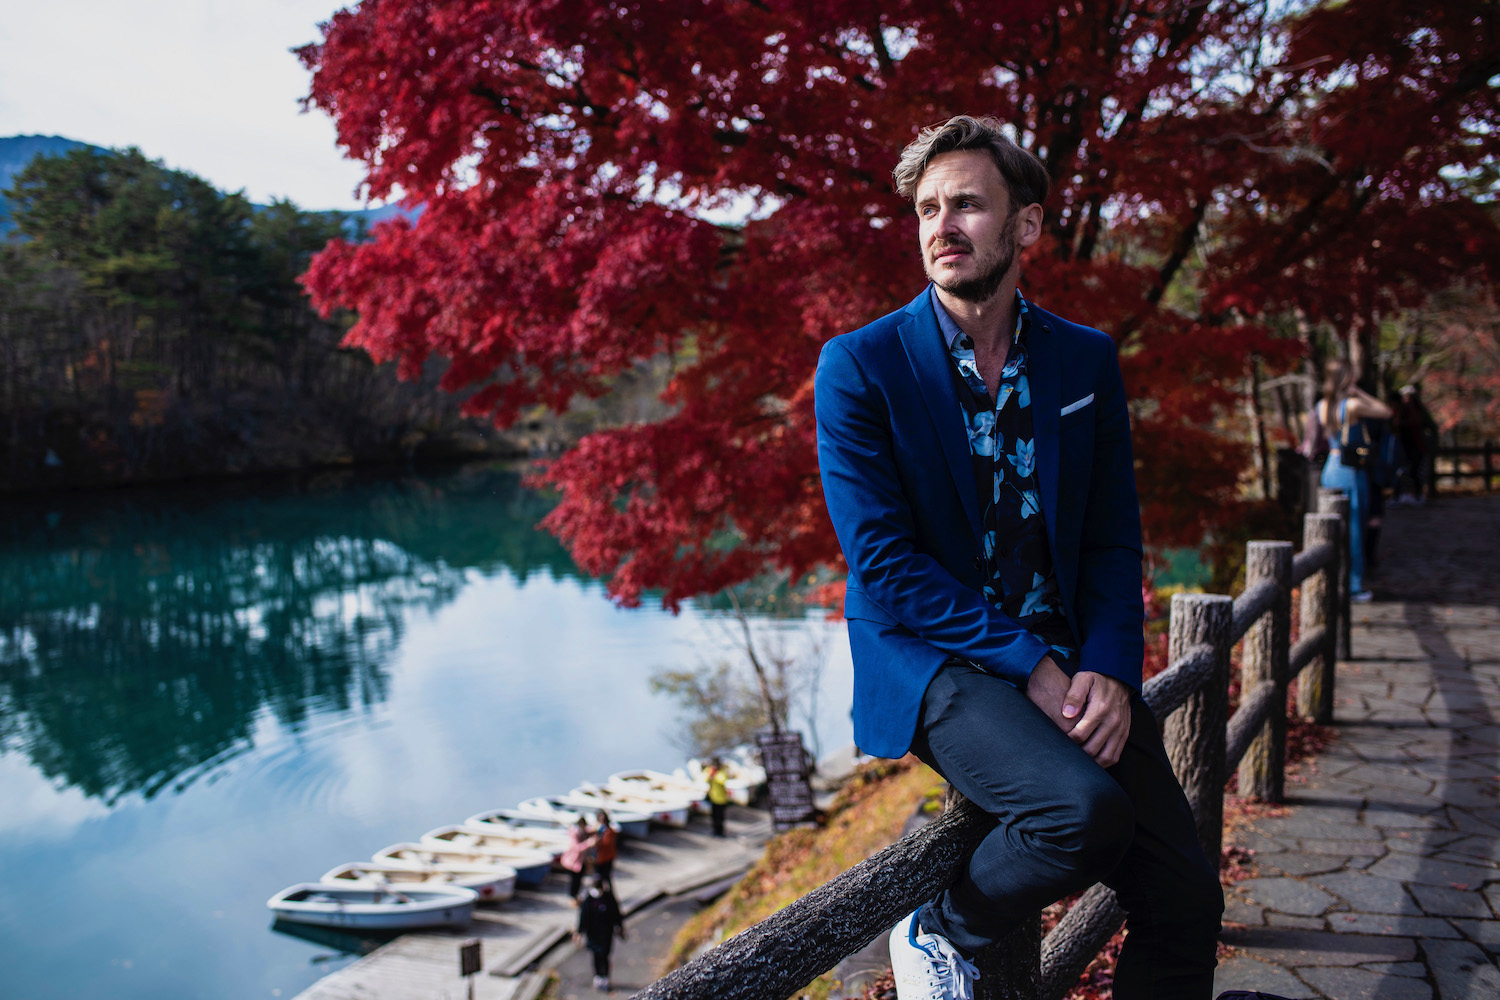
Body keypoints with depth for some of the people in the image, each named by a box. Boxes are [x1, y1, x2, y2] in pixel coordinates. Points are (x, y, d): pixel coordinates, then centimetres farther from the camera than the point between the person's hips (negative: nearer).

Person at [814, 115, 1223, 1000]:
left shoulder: (1087, 360, 7)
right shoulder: (859, 367, -7)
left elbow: (1115, 538, 7)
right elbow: (884, 563, -12)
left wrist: (1108, 670, -10)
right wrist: (1027, 665, -18)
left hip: (1071, 666, 5)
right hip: (932, 662, -5)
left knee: (1188, 898, -2)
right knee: (1086, 807, -30)